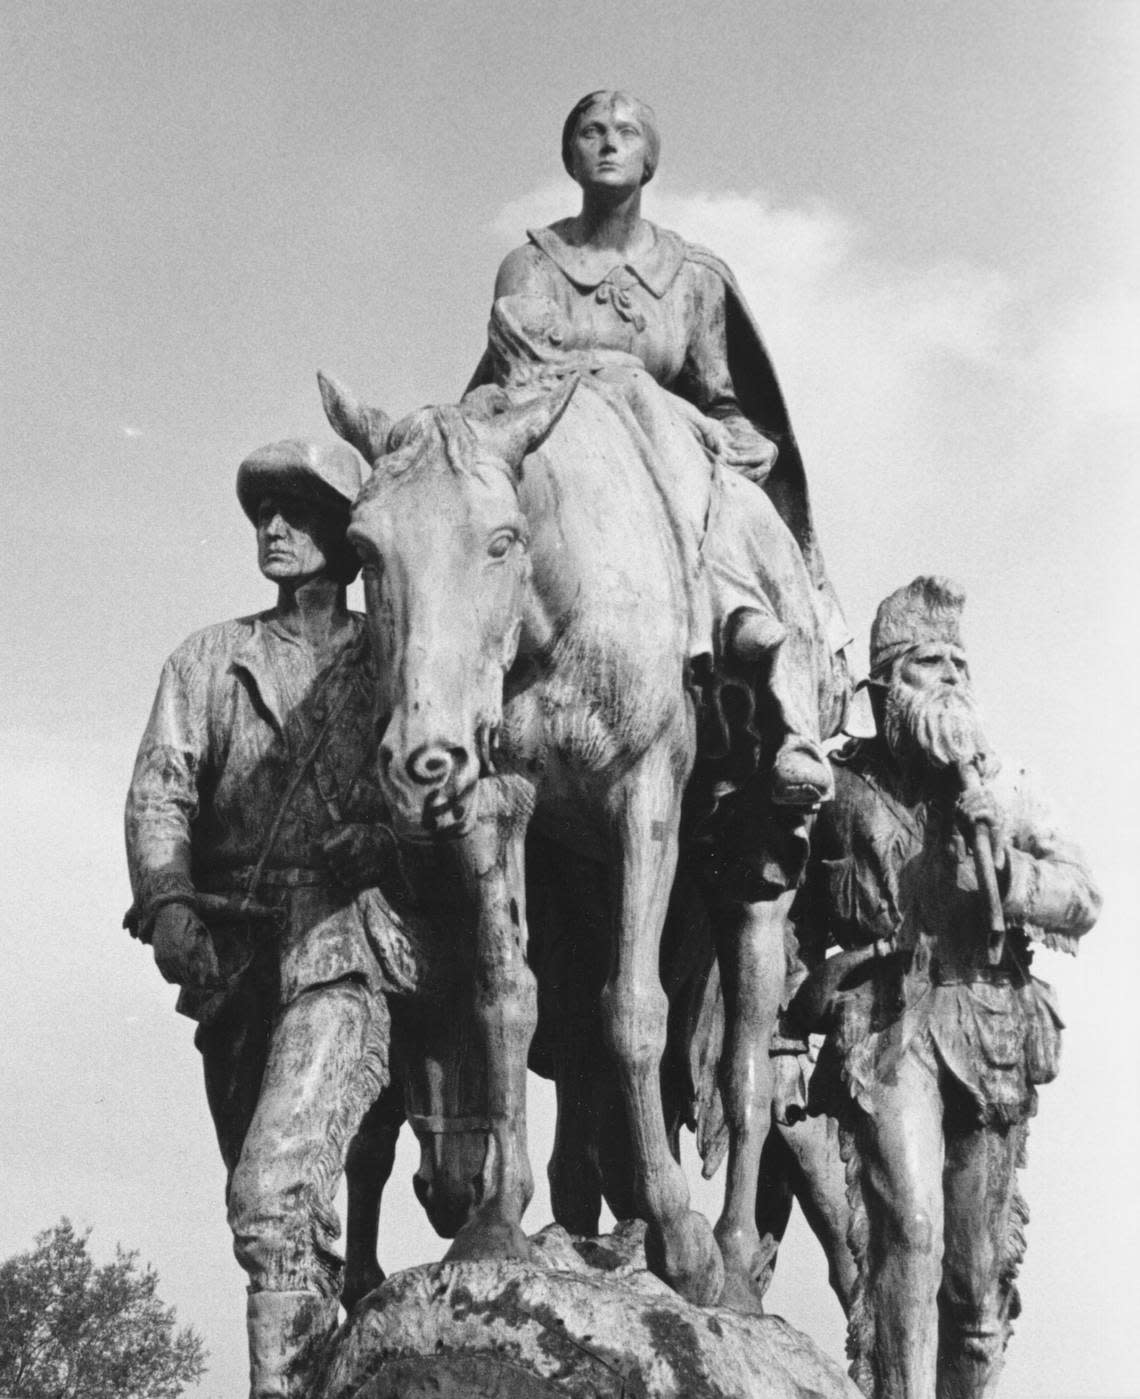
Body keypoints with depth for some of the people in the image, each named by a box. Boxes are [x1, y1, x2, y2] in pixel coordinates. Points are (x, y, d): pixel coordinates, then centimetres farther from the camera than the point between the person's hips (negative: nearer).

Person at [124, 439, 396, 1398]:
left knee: (274, 1192, -22)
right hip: (230, 960, 4)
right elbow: (160, 788, 4)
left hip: (346, 949, -4)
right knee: (274, 1207, 12)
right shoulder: (208, 662, 16)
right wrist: (168, 904, -14)